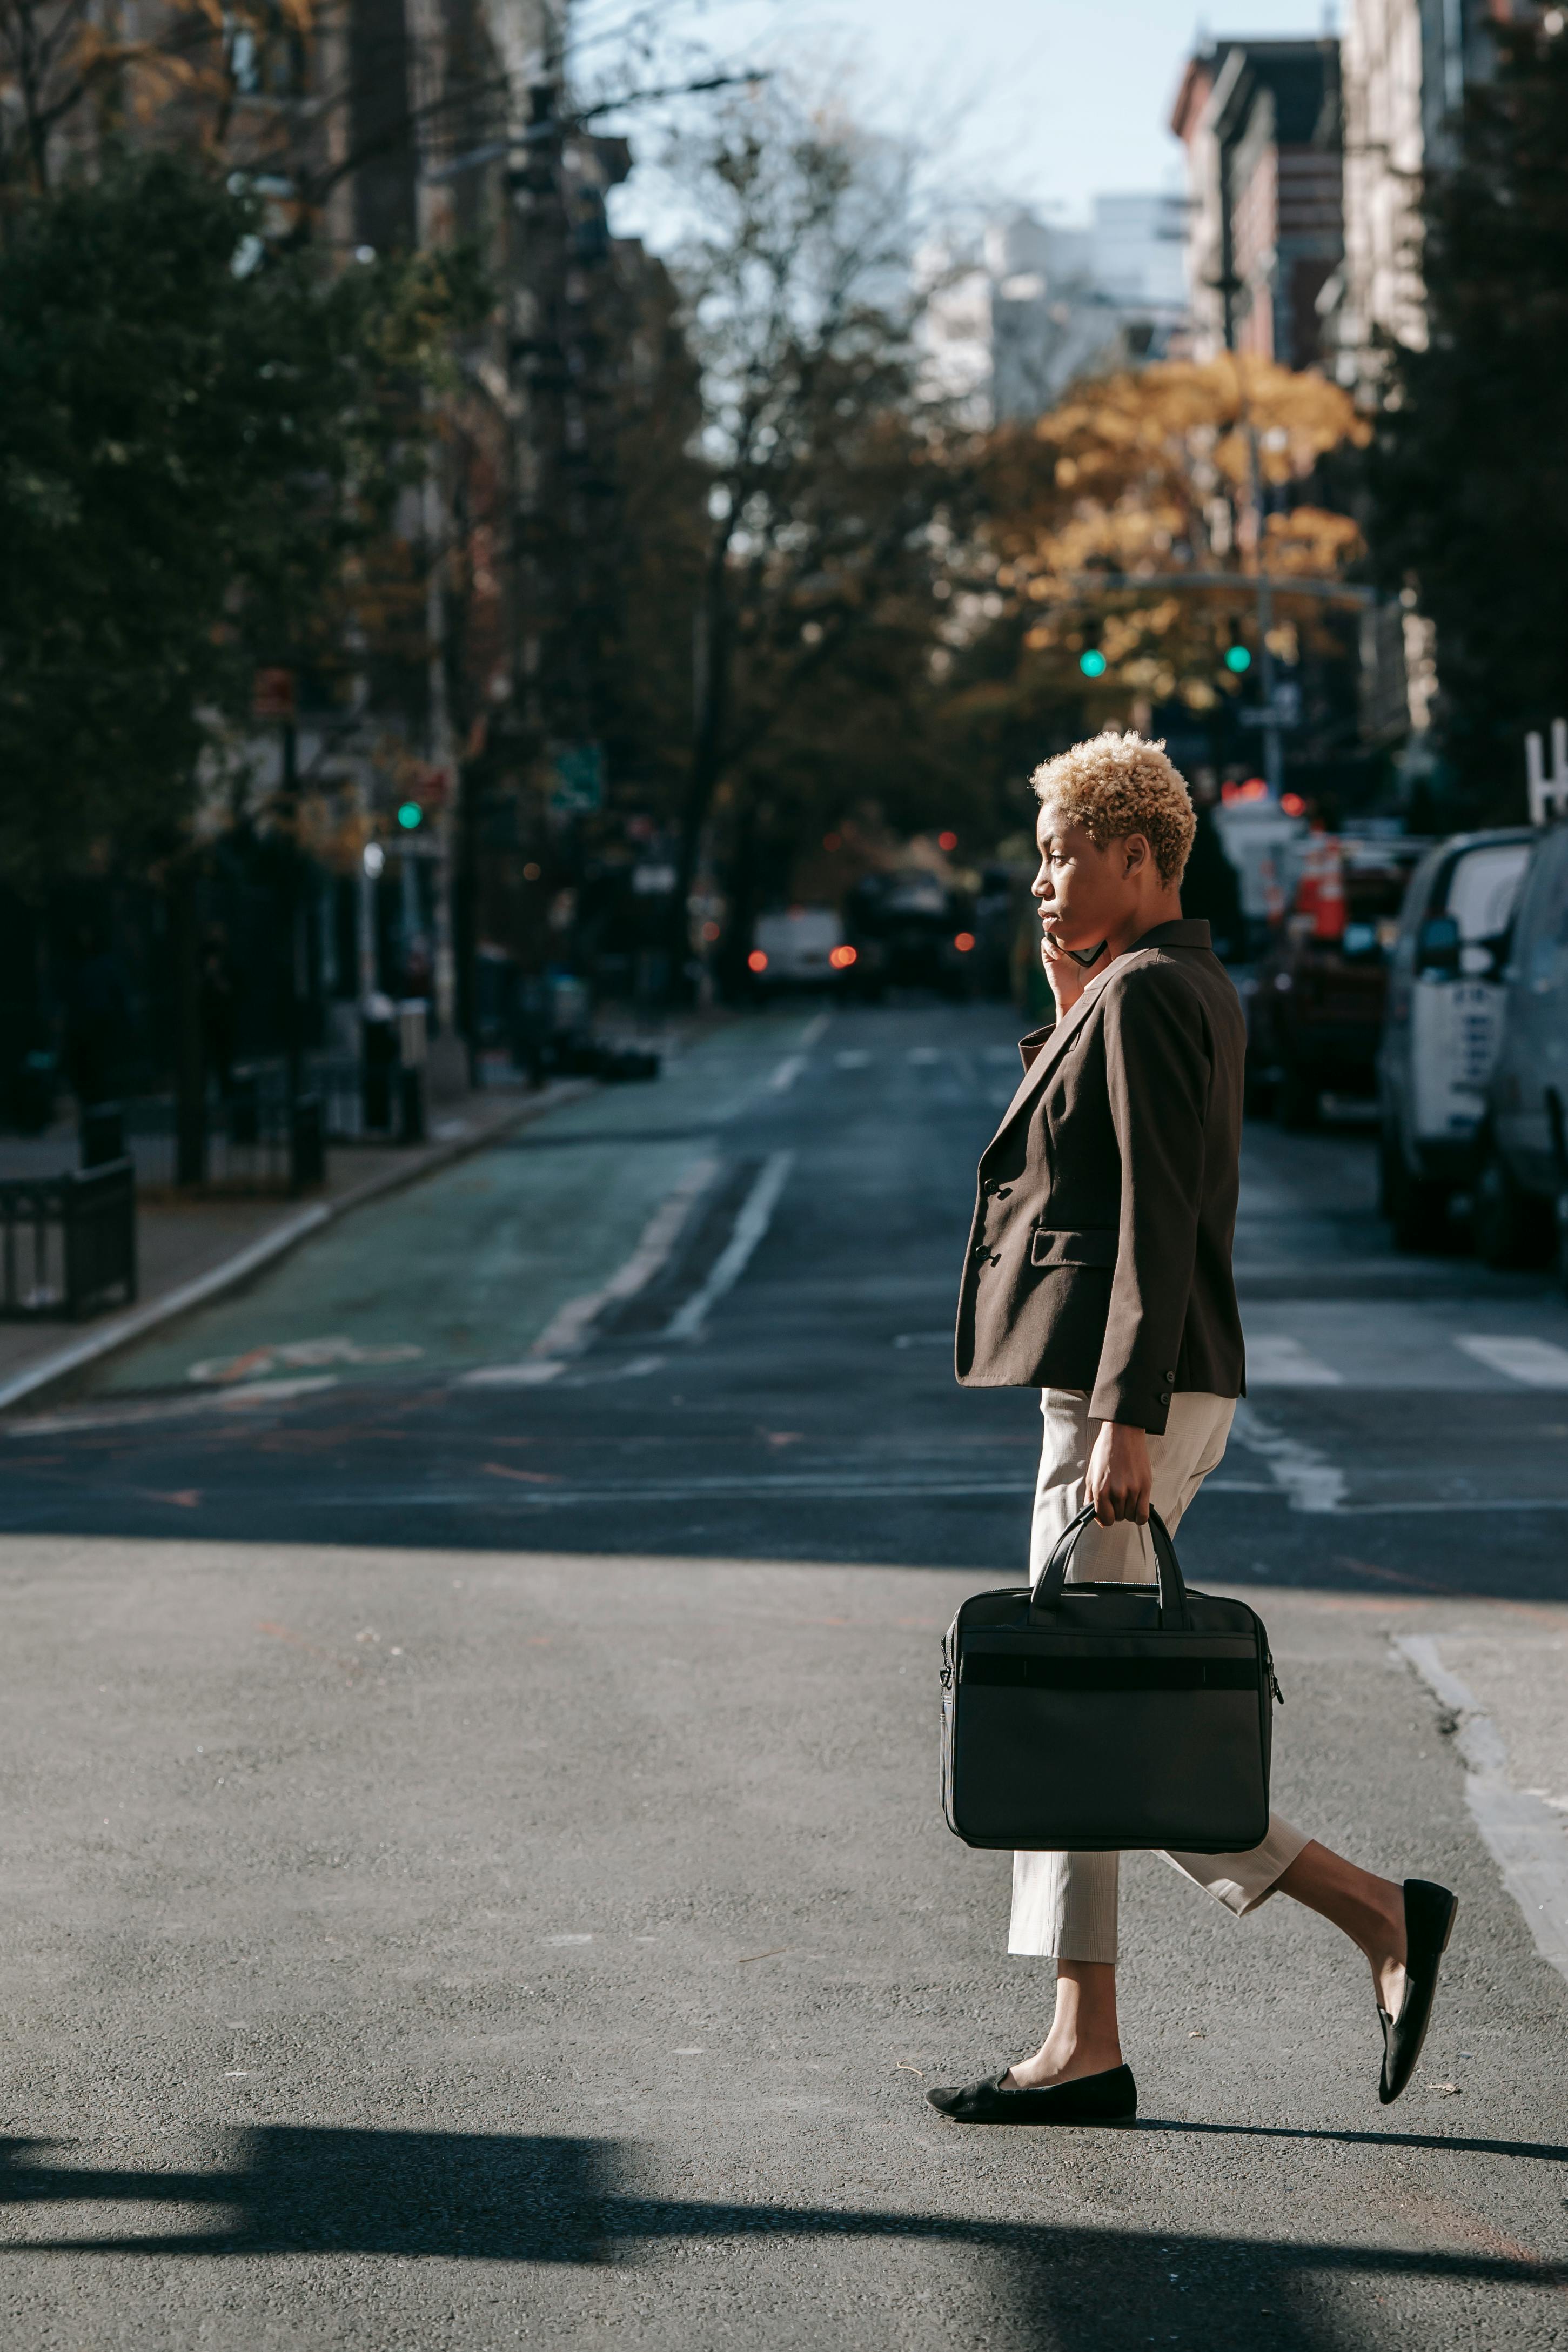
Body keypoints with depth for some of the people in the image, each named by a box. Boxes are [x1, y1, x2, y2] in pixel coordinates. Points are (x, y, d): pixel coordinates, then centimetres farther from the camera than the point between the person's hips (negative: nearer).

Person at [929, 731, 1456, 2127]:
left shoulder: (1147, 994, -14)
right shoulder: (1185, 989, 16)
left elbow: (1157, 1219, -22)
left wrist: (1125, 1421, -25)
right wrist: (1067, 980, 18)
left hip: (1131, 1391, -11)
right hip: (1131, 1395, 11)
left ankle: (1377, 1913, -5)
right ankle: (1084, 2050, 11)